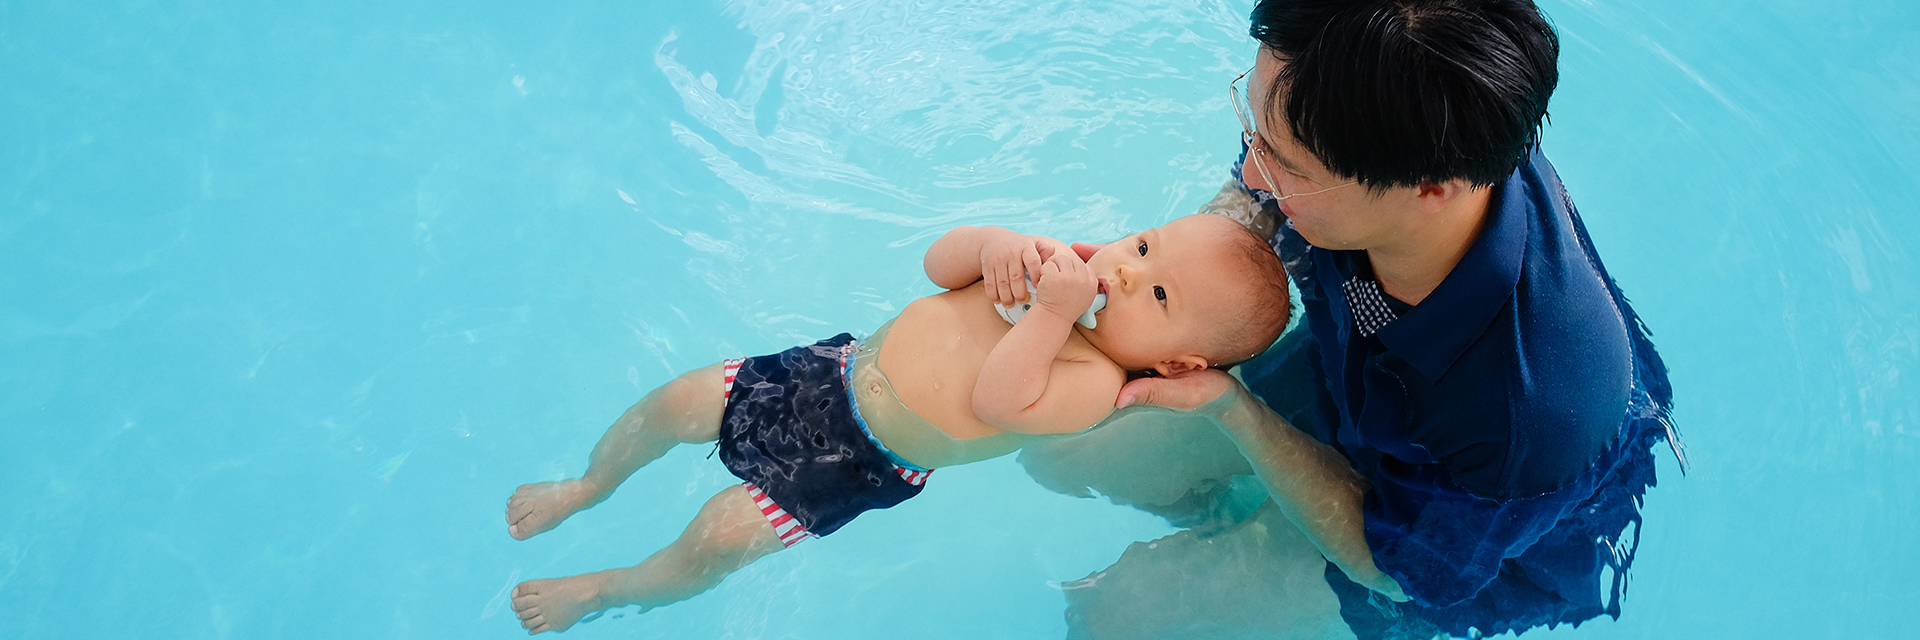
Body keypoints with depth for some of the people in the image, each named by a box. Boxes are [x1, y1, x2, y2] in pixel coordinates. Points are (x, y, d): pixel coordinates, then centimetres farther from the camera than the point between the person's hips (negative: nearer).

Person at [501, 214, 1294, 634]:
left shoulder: (1098, 379, -22)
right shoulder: (1058, 261, -6)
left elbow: (997, 403, -35)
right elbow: (940, 262, 1)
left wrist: (1053, 312, -38)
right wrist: (998, 243, -19)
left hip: (863, 464, -5)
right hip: (835, 369, 5)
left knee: (718, 535, -7)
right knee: (676, 403, 7)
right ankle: (589, 486, 40)